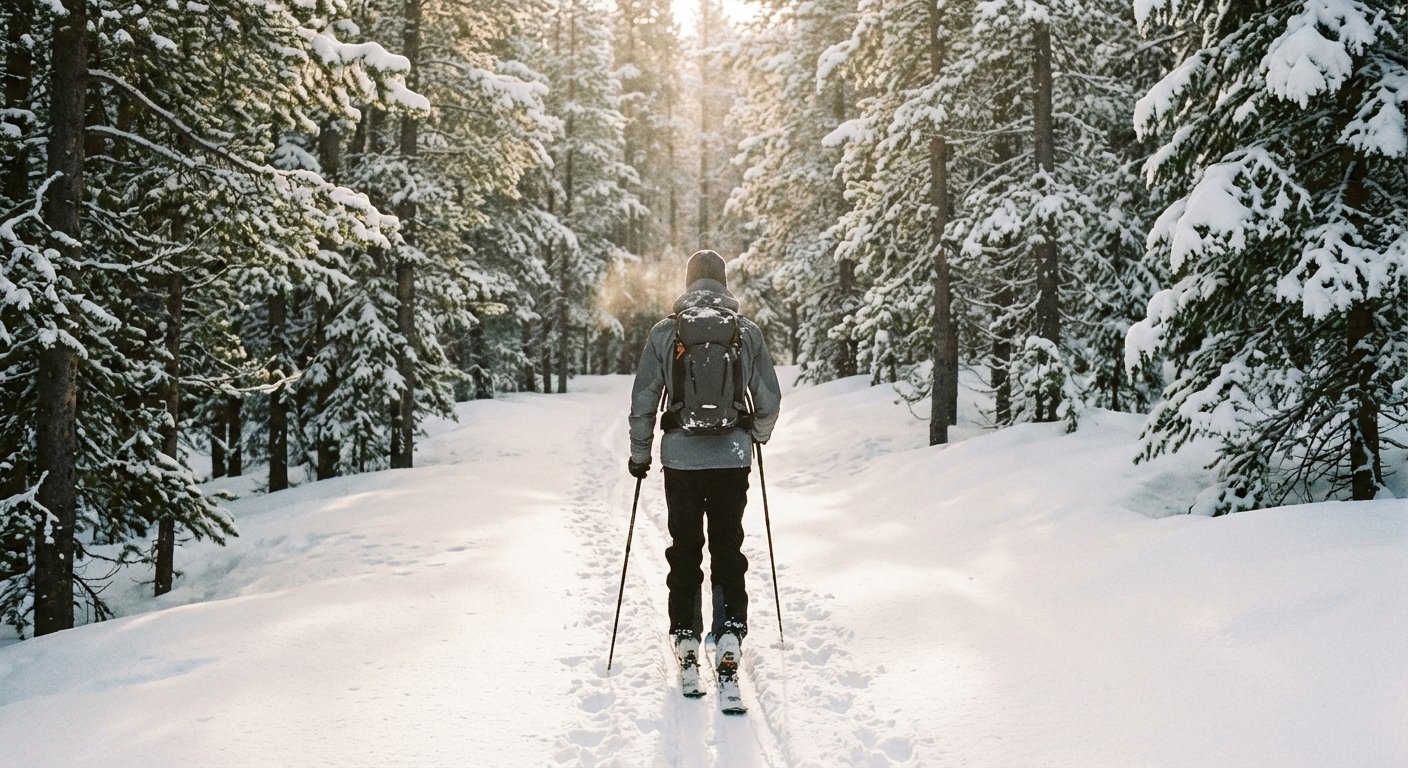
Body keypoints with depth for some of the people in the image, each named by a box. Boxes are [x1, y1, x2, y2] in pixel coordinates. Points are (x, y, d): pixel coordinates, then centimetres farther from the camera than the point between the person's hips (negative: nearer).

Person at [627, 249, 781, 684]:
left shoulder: (664, 333, -1)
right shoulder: (748, 332, 1)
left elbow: (643, 401, 0)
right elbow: (770, 399, 5)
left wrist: (639, 453, 12)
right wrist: (757, 435, 25)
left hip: (681, 457, 0)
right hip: (733, 457, 0)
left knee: (684, 550, 12)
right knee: (728, 549, 11)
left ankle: (685, 635, 17)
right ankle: (730, 630, 3)